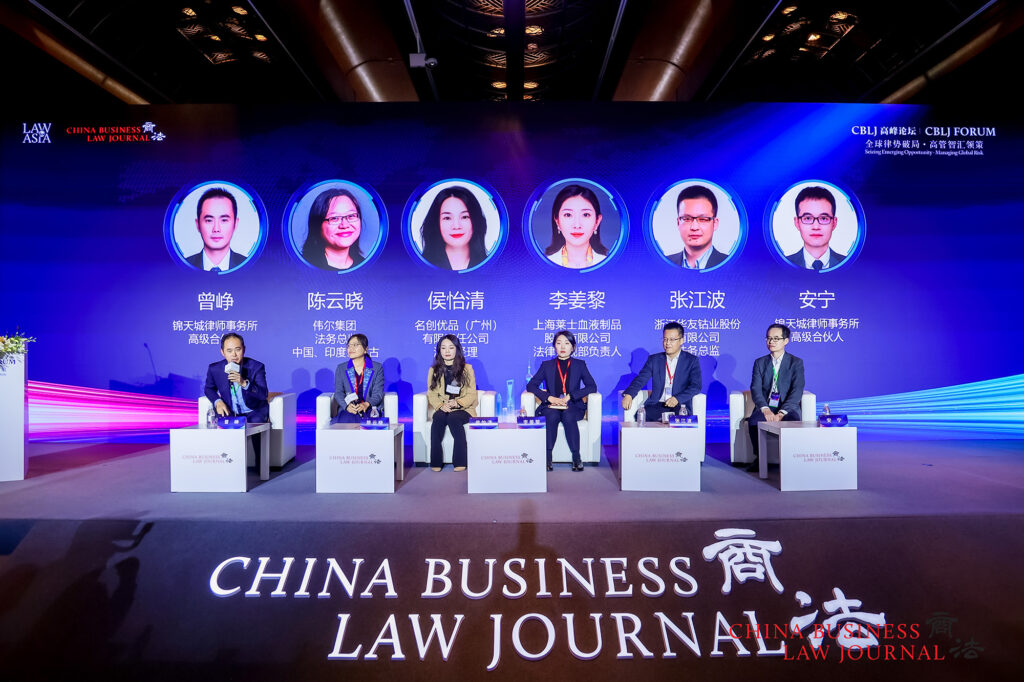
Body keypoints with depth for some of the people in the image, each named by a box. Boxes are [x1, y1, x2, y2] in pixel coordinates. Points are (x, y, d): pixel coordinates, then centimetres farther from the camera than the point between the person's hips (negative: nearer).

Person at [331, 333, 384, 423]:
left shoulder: (377, 368, 10)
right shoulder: (341, 368, 16)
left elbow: (378, 393, 1)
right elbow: (338, 392, 5)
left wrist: (366, 404, -20)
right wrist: (347, 406, -16)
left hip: (370, 410, -1)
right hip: (347, 410, 2)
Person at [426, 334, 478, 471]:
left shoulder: (467, 368, 8)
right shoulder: (434, 370, 14)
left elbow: (472, 394, 2)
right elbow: (431, 393, 8)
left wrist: (457, 403, -17)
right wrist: (441, 405, -13)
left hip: (463, 409, -2)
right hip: (442, 409, 2)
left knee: (453, 418, -34)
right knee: (438, 418, -32)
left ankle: (460, 462, -29)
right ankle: (435, 462, -31)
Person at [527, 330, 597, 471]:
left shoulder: (580, 365, 12)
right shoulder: (546, 365, 13)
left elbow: (592, 386, 0)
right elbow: (531, 385, 5)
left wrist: (569, 396, -13)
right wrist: (550, 398, -12)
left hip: (573, 406, -1)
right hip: (551, 406, 1)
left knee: (568, 416, -34)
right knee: (552, 416, -34)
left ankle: (576, 458, -29)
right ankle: (547, 458, -29)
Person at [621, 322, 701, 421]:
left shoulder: (691, 360, 9)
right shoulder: (654, 359, 16)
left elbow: (696, 386, -2)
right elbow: (640, 379, 4)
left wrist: (677, 399, -19)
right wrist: (628, 394, -16)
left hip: (680, 406, -2)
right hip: (656, 405, 2)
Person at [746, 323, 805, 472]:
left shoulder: (796, 362, 5)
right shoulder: (759, 362, 12)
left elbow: (797, 391, -7)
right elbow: (755, 389, 0)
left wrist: (781, 413, -21)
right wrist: (765, 409, -19)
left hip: (788, 408, -1)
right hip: (765, 407, 2)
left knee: (793, 421, -35)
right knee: (753, 421, -31)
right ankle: (759, 458, -13)